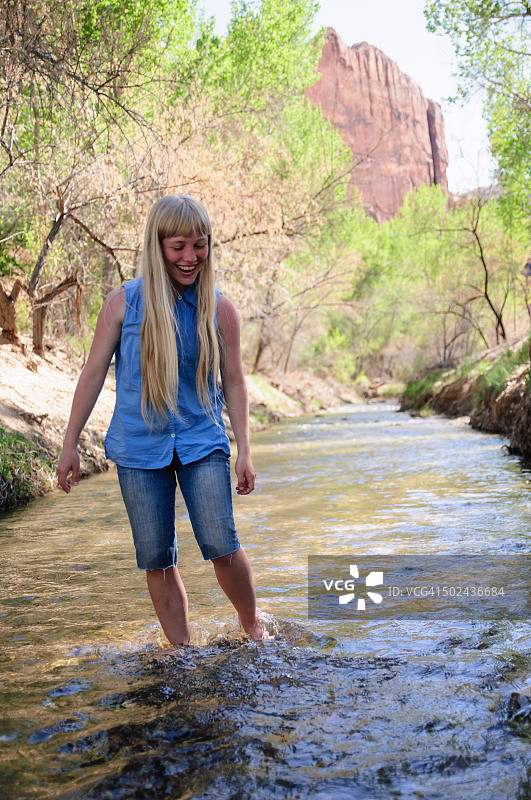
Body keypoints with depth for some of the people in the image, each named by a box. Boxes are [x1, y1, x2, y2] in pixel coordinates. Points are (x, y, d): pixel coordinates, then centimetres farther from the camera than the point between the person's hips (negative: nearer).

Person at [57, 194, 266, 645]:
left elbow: (234, 382, 5)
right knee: (157, 559, 5)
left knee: (221, 545, -9)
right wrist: (70, 445, 4)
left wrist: (244, 451, 2)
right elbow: (94, 374, 3)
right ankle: (182, 650, 21)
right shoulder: (124, 303, -3)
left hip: (202, 442, 0)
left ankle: (252, 624, 19)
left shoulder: (219, 309, 0)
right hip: (139, 447, 1)